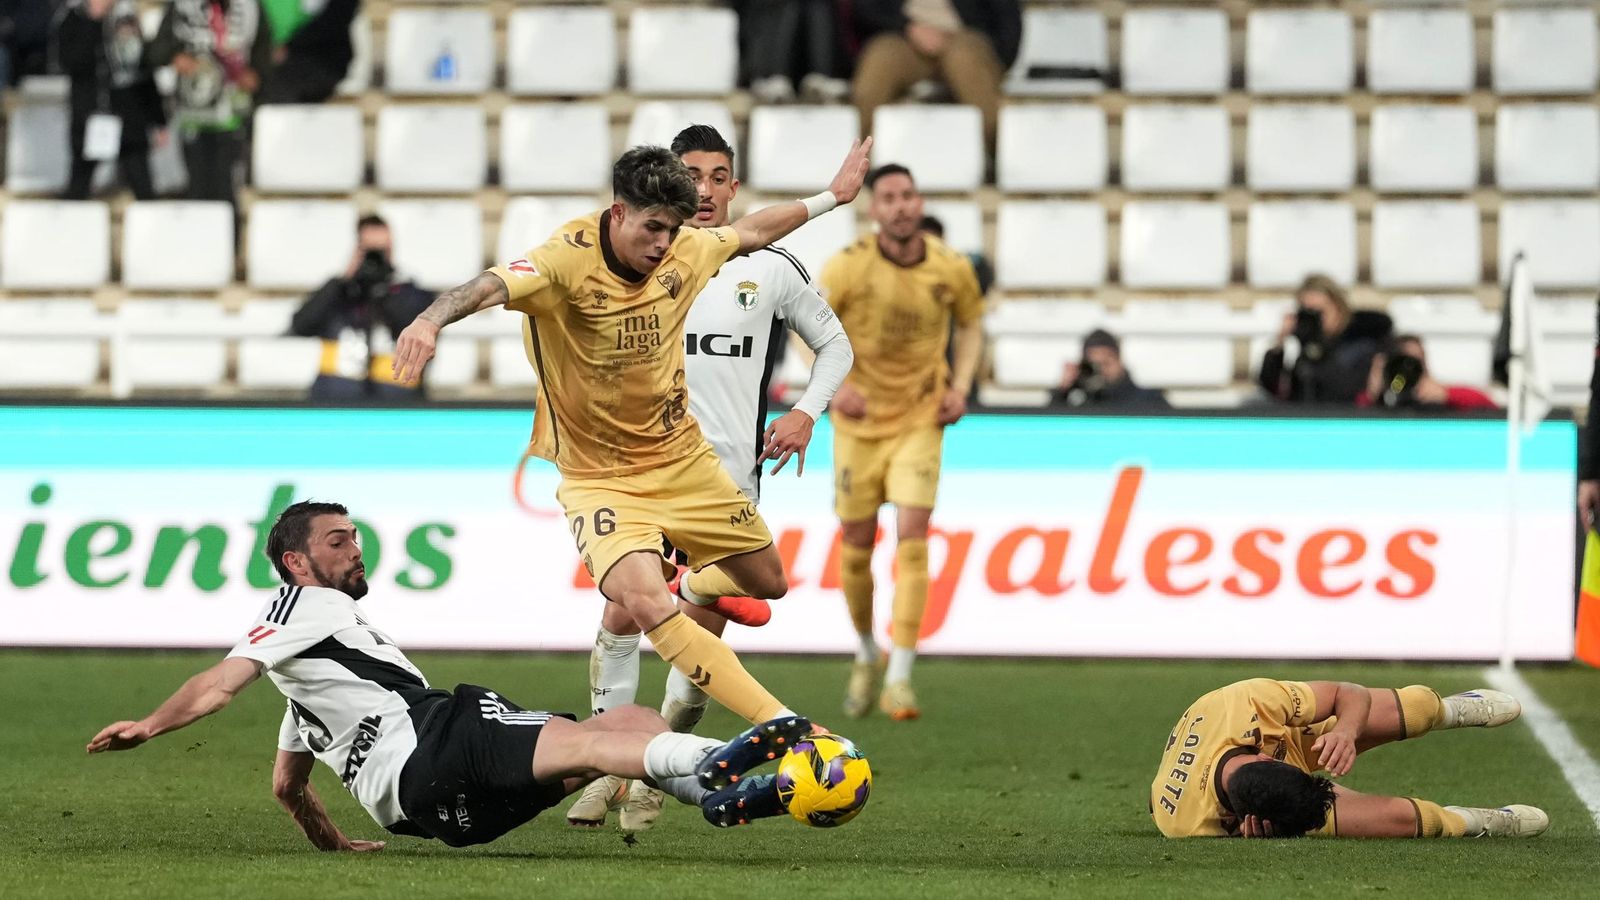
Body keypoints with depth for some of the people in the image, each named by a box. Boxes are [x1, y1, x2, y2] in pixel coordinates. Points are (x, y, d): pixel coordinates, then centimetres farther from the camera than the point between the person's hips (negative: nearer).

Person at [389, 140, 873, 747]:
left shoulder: (683, 251, -6)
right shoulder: (567, 262, -25)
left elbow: (750, 233, 16)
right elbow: (492, 286, -44)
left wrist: (831, 197, 26)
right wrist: (432, 320, -64)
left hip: (681, 458, 6)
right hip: (599, 479, -6)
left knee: (767, 582, 15)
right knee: (645, 606, -28)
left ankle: (691, 588, 49)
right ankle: (781, 723, -25)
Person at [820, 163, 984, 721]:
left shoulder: (952, 270, -8)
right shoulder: (849, 266, -14)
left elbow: (970, 324, 12)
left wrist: (960, 386, -2)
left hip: (920, 422, 0)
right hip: (859, 423, 0)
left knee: (912, 539, -15)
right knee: (856, 547, 6)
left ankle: (899, 678, -15)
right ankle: (867, 656, 33)